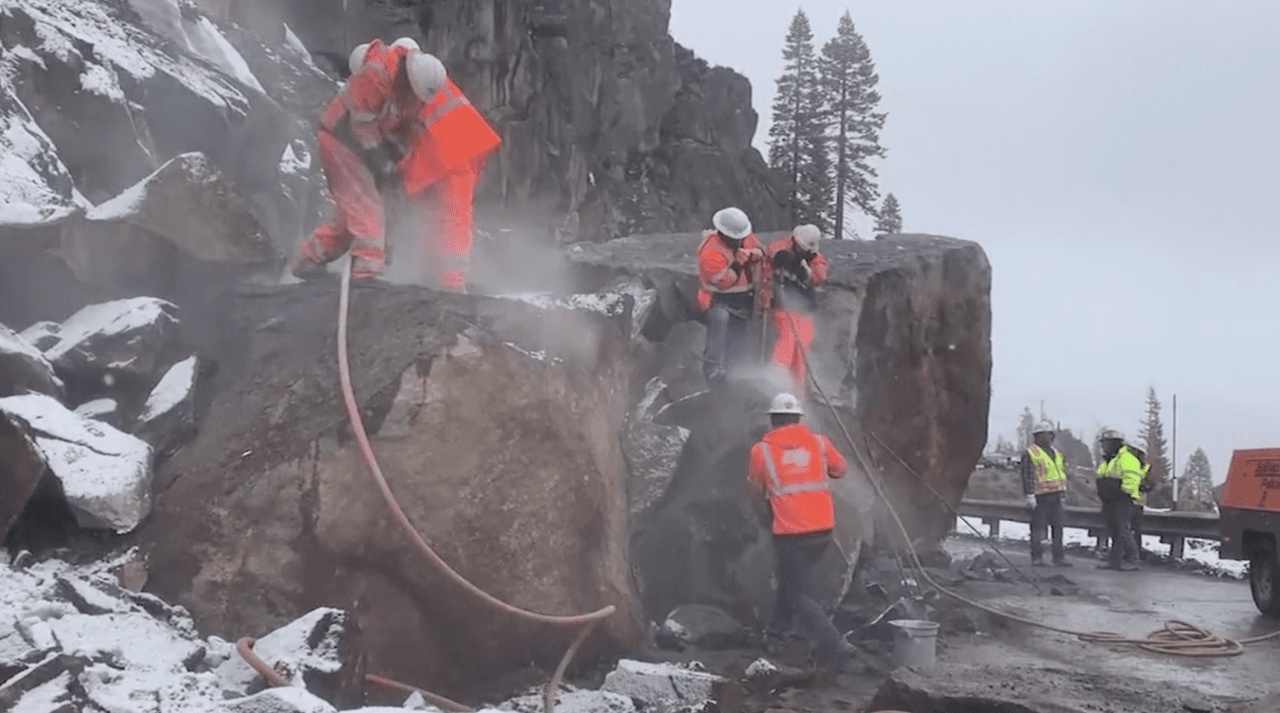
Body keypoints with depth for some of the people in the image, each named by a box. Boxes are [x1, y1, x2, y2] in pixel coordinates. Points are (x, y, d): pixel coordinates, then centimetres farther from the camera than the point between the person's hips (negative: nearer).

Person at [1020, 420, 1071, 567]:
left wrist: (1063, 496, 22)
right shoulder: (1030, 453, -4)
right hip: (1041, 497, -7)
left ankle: (1059, 557, 11)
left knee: (1058, 527, 6)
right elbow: (1027, 476, -9)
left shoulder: (1057, 453, 19)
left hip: (1056, 496, 7)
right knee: (1038, 527, -4)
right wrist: (1030, 495, -15)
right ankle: (1037, 558, 1)